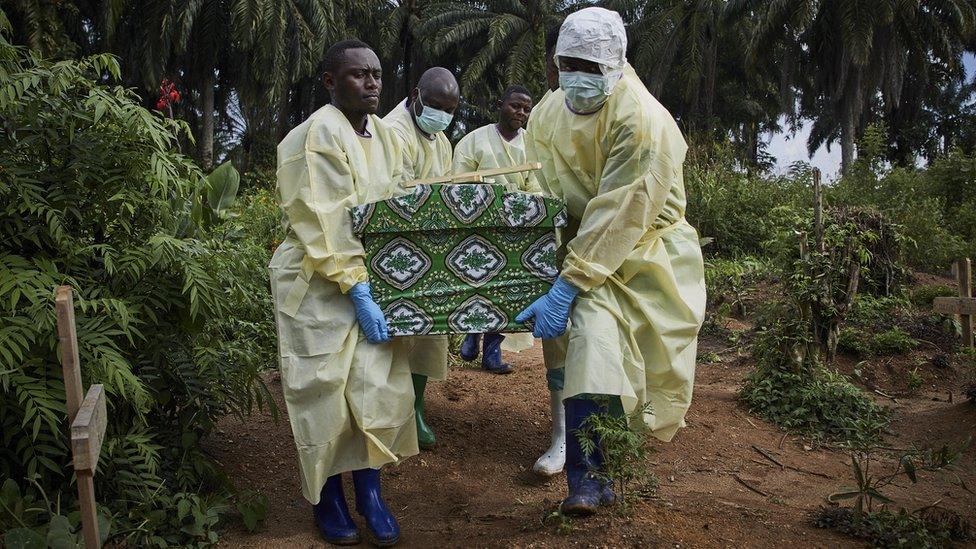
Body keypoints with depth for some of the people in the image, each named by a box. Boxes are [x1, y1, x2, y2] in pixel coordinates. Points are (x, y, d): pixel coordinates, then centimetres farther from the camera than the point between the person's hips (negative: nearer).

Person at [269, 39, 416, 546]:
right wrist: (358, 293, -21)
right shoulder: (318, 135, -16)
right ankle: (326, 496, 21)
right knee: (324, 392, 2)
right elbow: (328, 228, -21)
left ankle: (369, 490, 19)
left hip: (370, 277, 6)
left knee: (379, 386, 4)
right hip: (319, 284, -6)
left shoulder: (382, 133, 7)